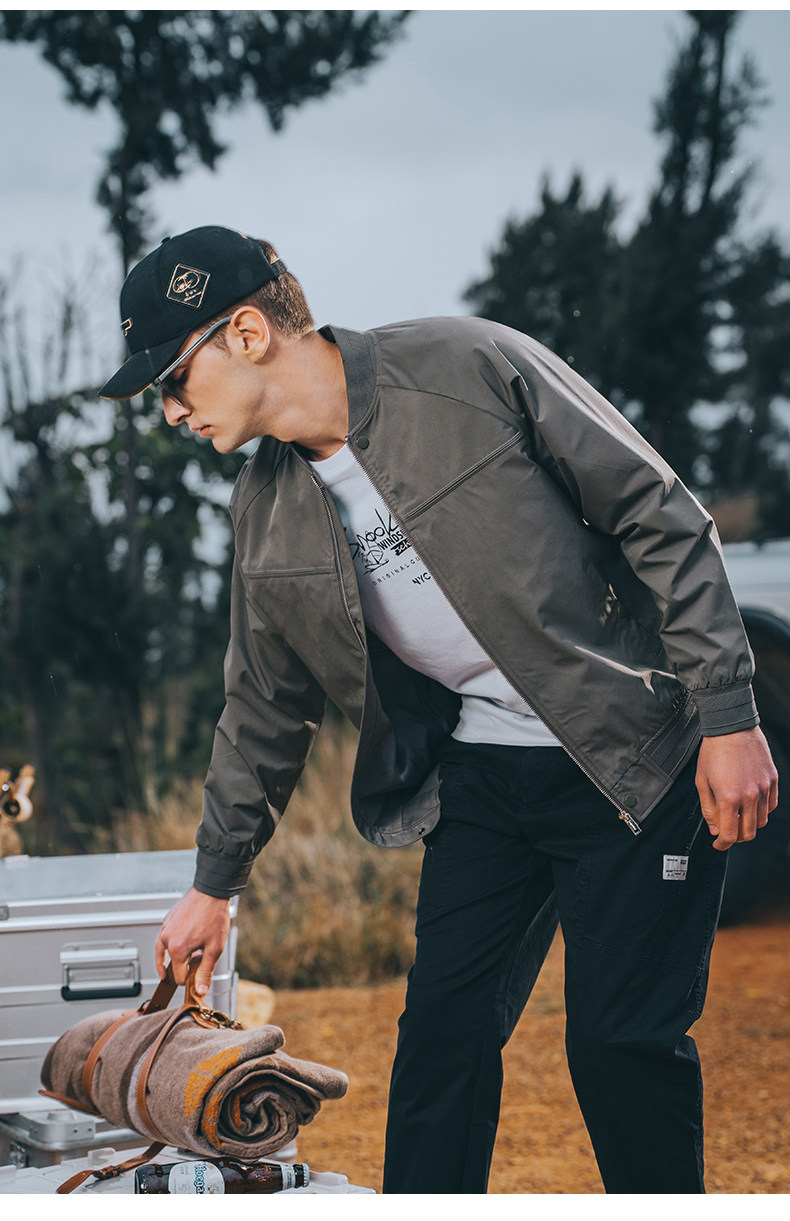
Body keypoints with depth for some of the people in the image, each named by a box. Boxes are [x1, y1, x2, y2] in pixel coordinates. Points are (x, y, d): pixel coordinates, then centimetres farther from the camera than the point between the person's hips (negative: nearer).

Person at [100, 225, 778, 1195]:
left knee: (623, 1042, -5)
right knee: (442, 1031, 2)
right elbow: (265, 705, 16)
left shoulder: (472, 369, -16)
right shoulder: (266, 509, 2)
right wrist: (214, 884, 21)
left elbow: (660, 518, -12)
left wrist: (728, 716, -14)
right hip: (480, 775, 5)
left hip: (635, 760, -5)